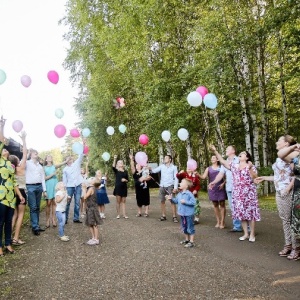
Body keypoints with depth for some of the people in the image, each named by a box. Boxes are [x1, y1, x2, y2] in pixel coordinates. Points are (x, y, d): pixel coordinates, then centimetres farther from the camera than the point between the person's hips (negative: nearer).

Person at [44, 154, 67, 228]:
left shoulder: (54, 166, 10)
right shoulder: (44, 168, 4)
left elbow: (61, 164, -7)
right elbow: (44, 178, -2)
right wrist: (52, 174, -12)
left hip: (55, 185, 2)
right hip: (48, 186, -2)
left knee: (54, 203, 2)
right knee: (49, 204, -1)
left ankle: (53, 220, 6)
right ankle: (47, 220, 5)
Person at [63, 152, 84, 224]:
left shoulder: (77, 163, 9)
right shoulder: (65, 169, 9)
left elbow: (81, 156, -7)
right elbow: (64, 180, 7)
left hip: (78, 186, 1)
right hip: (69, 186, 0)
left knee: (77, 203, 3)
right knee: (67, 203, 2)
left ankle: (76, 218, 10)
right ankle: (65, 218, 10)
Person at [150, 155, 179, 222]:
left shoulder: (174, 167, 1)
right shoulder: (162, 166, 8)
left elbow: (176, 178, -2)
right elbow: (155, 170, -2)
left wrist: (175, 187, -10)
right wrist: (150, 169, -23)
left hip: (170, 186, -3)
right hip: (162, 186, 4)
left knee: (172, 201, -5)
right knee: (162, 201, 7)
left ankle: (174, 217, -2)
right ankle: (163, 216, 17)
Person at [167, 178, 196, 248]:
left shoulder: (189, 194, -18)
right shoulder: (179, 194, 6)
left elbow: (193, 202, -23)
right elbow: (176, 201, 15)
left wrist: (185, 202, -24)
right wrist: (171, 199, -1)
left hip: (189, 214, -8)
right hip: (182, 214, 8)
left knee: (190, 228, 2)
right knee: (184, 228, 19)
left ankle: (191, 242, 11)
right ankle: (187, 239, 34)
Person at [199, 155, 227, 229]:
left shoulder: (221, 167, 4)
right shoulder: (208, 169, 8)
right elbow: (204, 177, -4)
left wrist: (223, 183, -11)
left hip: (220, 188, -2)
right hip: (212, 189, 2)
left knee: (222, 204, -2)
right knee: (215, 205, 7)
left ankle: (222, 222, 3)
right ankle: (218, 221, 16)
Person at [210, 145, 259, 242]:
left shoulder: (251, 166, -1)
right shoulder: (234, 166, 11)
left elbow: (255, 178, -11)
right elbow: (222, 161, 8)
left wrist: (250, 168, -24)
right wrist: (215, 151, 2)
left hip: (248, 192, -4)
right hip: (238, 193, 4)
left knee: (250, 212, -2)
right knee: (241, 213, 8)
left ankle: (252, 234, 8)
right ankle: (245, 234, 18)